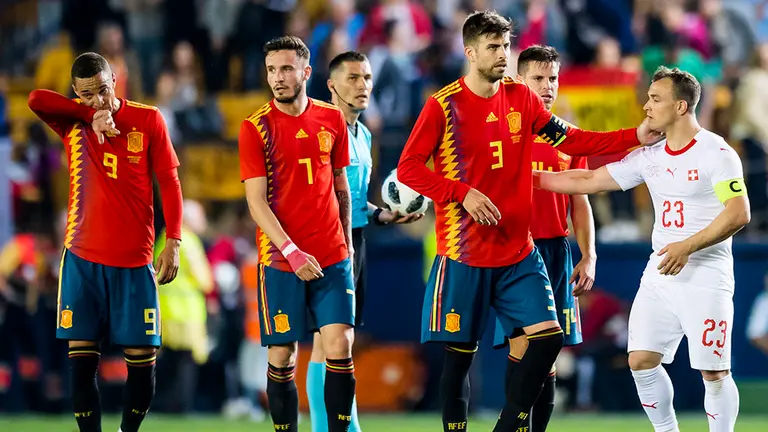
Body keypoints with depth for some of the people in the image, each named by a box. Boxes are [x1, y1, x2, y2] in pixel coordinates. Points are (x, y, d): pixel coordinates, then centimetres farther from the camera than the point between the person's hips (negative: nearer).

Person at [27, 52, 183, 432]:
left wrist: (173, 242, -5)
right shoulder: (72, 121, 4)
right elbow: (36, 100, -15)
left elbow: (169, 182, 3)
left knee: (143, 356, -1)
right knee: (81, 356, -4)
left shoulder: (148, 120, 2)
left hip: (134, 259, 0)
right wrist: (92, 115, -17)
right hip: (82, 257, 1)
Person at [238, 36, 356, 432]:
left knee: (339, 345, -7)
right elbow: (256, 201, -8)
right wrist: (291, 252, -18)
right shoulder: (255, 127, -4)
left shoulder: (332, 119, 6)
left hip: (332, 255, 2)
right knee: (282, 354, 0)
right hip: (280, 260, -2)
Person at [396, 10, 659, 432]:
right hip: (463, 255, -4)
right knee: (459, 354, -1)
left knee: (548, 337, -6)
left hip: (518, 254, 4)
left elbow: (570, 140, 11)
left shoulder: (521, 98, 6)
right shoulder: (444, 105, -8)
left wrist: (635, 136, 3)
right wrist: (463, 193, -20)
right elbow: (408, 167, -9)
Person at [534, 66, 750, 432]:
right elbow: (589, 181, 14)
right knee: (641, 360, 1)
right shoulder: (648, 156, 9)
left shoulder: (716, 153, -10)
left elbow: (738, 213, -17)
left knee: (714, 372, -7)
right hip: (660, 275, 7)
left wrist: (688, 246, -22)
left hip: (706, 278, -6)